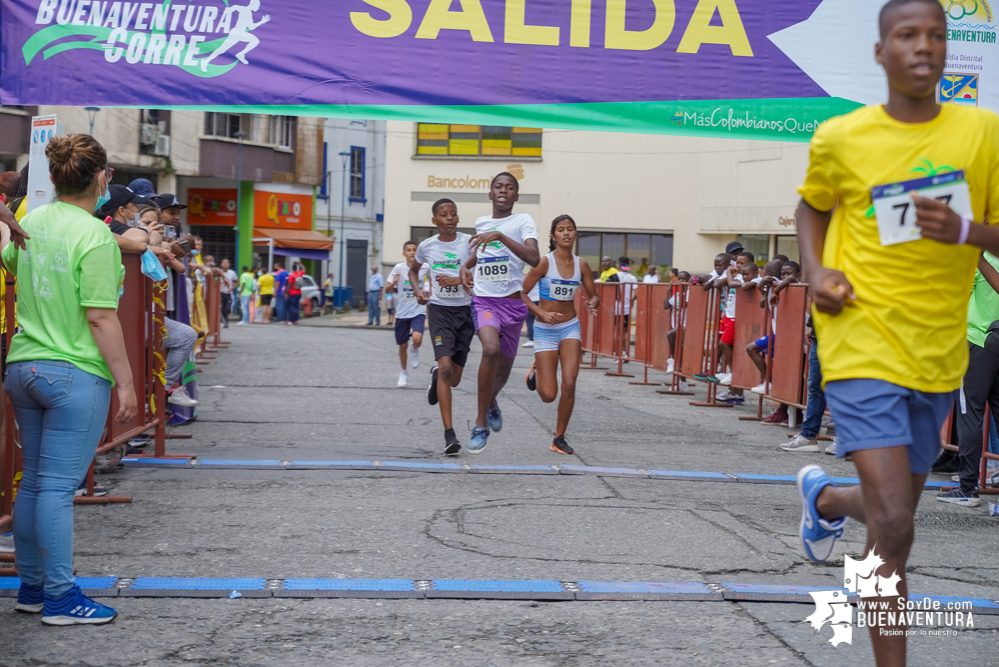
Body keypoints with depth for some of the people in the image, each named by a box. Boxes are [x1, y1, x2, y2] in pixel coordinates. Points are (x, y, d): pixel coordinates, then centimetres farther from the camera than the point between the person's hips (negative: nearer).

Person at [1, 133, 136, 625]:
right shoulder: (95, 237, -15)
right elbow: (101, 317, -18)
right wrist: (125, 381, -12)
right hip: (76, 374, -7)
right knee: (58, 487, -3)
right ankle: (61, 598, 5)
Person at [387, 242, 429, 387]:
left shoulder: (425, 268, -5)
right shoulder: (398, 268, -8)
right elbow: (387, 291, -5)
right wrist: (393, 283, -26)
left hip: (418, 311, -1)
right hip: (402, 312, 1)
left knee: (417, 339, -24)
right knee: (403, 345, 9)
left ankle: (414, 350, 13)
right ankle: (404, 373, 31)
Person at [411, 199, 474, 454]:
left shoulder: (469, 243, -5)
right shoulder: (427, 246, 2)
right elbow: (413, 270, 22)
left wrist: (458, 280, -22)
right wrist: (418, 291, 3)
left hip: (465, 311, 0)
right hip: (439, 310, 0)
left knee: (454, 379, 7)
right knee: (446, 368, -19)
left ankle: (435, 375, 48)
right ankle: (449, 435, -19)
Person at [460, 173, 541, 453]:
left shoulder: (522, 221, -6)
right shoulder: (481, 222, 9)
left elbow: (534, 258, -24)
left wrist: (500, 236, -31)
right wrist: (466, 266, 12)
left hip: (513, 303, -1)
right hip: (484, 300, 1)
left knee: (503, 368, 12)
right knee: (491, 349, -28)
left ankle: (491, 403, 49)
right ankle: (481, 425, -21)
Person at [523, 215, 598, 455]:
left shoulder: (581, 265, 0)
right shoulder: (544, 262, -12)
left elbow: (593, 295, 10)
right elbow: (521, 293, -10)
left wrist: (593, 303, -14)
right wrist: (541, 313, -24)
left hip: (570, 328, 3)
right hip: (545, 330, -3)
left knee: (569, 384, -14)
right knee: (548, 395, -5)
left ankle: (559, 438, 3)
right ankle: (537, 372, 32)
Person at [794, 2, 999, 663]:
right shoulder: (840, 137, -3)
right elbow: (812, 206, 16)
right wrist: (815, 270, -3)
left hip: (939, 354, 4)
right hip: (863, 343, -3)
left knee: (894, 512, 19)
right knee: (894, 526, -15)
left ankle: (825, 497, 53)